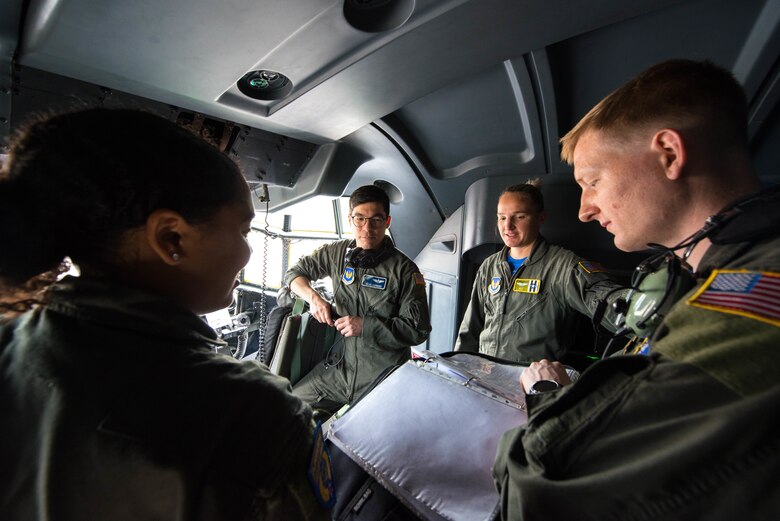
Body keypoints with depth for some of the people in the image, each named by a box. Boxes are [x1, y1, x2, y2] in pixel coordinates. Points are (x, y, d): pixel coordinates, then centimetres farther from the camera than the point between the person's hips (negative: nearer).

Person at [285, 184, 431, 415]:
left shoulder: (404, 270, -13)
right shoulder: (338, 253, 0)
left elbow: (418, 330, -13)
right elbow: (294, 273, 12)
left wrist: (365, 326, -19)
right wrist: (313, 297, -8)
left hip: (384, 376, -4)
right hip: (340, 364, 4)